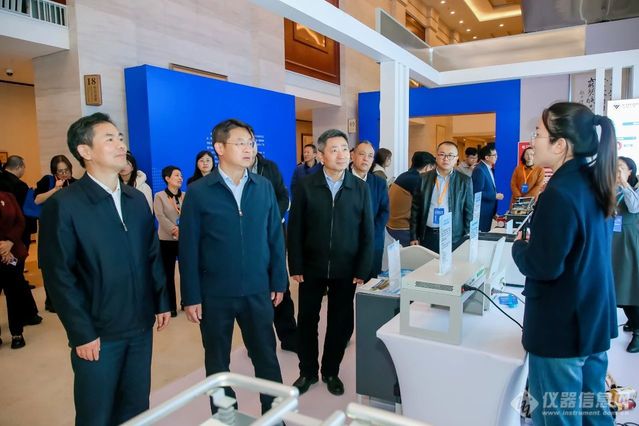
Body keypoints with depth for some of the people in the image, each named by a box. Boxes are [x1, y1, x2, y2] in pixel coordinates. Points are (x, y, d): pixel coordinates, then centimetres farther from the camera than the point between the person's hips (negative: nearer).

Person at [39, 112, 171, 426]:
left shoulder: (137, 199, 7)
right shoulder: (63, 205, -10)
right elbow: (58, 275, -12)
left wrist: (161, 302, 8)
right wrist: (82, 333, -13)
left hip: (141, 326, 5)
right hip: (97, 331, -4)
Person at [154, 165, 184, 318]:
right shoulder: (159, 196, 0)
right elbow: (160, 217, -13)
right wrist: (174, 229, -26)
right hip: (167, 240, -2)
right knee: (168, 274, 5)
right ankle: (171, 306, 14)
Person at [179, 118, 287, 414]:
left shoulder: (264, 187, 1)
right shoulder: (198, 192, -6)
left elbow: (275, 238, 5)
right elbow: (188, 249, -5)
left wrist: (278, 282, 4)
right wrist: (191, 297, -6)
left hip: (257, 291, 2)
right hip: (214, 294, -1)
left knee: (266, 357, 12)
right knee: (217, 363, 16)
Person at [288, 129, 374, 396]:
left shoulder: (360, 188, -1)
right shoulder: (305, 187, -4)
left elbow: (367, 233, 0)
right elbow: (295, 230, -2)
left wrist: (363, 271, -4)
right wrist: (295, 267, -6)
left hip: (346, 270, 1)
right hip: (311, 267, 0)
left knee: (341, 322, 11)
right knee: (307, 320, 11)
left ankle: (331, 371, 32)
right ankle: (307, 371, 31)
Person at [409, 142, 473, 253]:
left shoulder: (465, 181, 1)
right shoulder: (424, 179, 3)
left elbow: (468, 211, 4)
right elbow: (415, 208, 4)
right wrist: (414, 236, 2)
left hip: (454, 237, -1)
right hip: (427, 235, 1)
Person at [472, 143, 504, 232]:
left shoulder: (488, 169, 12)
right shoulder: (479, 170, -18)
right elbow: (477, 193, -22)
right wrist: (495, 196, -17)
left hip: (489, 212, 9)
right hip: (482, 212, -9)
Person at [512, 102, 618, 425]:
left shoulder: (560, 193, -24)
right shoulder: (593, 183, 5)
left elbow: (542, 266, -23)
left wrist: (519, 247, -5)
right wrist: (534, 241, 12)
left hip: (560, 327, -9)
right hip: (594, 319, 9)